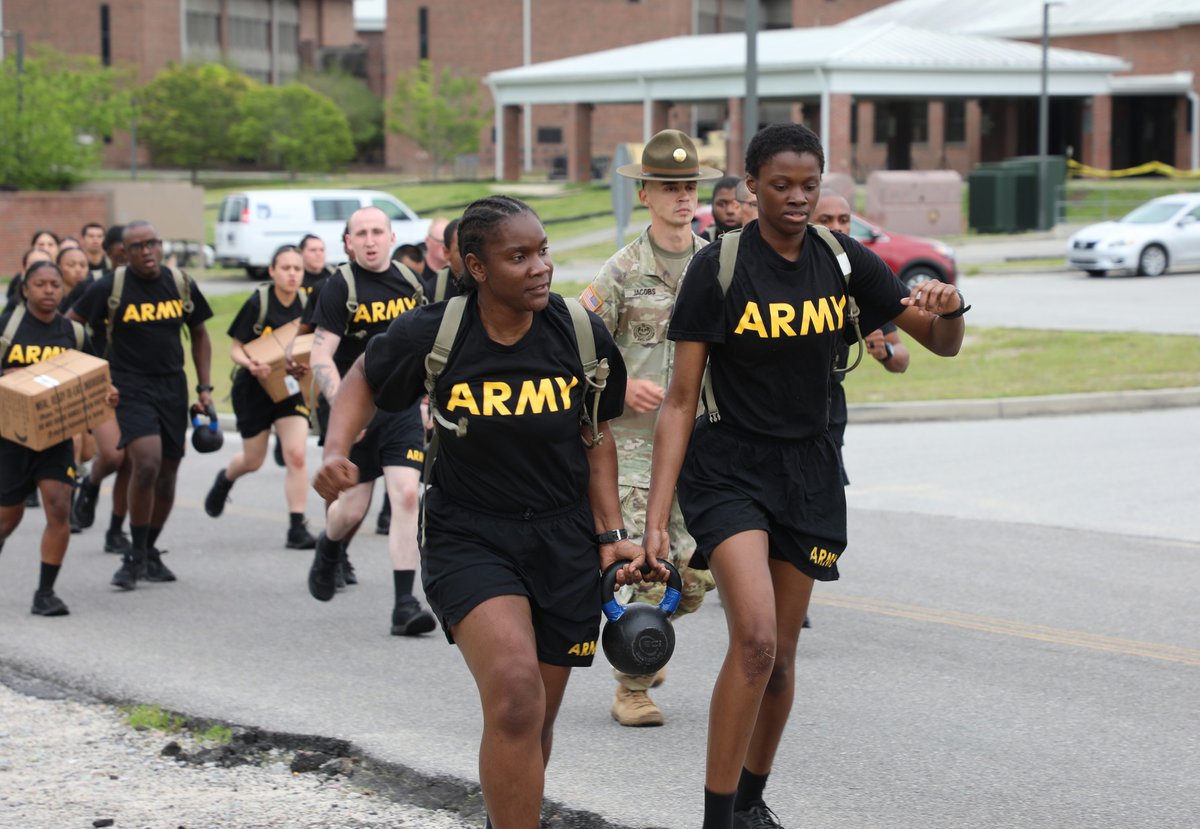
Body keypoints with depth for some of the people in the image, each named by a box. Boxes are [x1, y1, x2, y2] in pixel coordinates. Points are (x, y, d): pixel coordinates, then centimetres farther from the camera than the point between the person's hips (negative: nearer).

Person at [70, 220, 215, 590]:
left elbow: (199, 335, 16)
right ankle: (135, 556, -9)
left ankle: (150, 552, 27)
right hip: (130, 388, -4)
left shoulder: (182, 284, 4)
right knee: (146, 462, -23)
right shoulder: (110, 287, -7)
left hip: (172, 387, 5)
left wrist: (204, 387, 9)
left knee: (166, 475, 8)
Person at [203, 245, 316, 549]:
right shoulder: (258, 304, -15)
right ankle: (225, 479, 50)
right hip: (254, 390, -2)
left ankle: (297, 529, -10)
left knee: (296, 455, -15)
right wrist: (249, 364, -31)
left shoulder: (307, 306, -5)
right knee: (253, 461, 14)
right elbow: (235, 348, -11)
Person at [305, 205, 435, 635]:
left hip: (402, 407, 3)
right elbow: (320, 356, -13)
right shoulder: (340, 287, -8)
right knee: (352, 508, 4)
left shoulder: (408, 281, 6)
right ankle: (329, 549, 42)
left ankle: (404, 605, -12)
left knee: (406, 495, -12)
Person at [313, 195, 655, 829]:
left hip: (563, 540, 3)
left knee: (534, 722, 12)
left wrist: (611, 533, 6)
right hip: (468, 538, -3)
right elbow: (363, 380, 8)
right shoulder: (431, 334, -12)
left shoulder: (582, 336, -6)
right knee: (515, 695, -27)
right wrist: (336, 450, -9)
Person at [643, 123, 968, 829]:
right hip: (729, 468, -4)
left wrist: (948, 308, -21)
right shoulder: (719, 268, -12)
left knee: (781, 652, 9)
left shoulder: (845, 261, -1)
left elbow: (943, 344, 4)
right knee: (754, 640, -21)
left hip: (809, 469, 4)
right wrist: (656, 514, -16)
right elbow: (681, 399, -11)